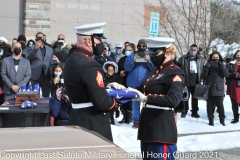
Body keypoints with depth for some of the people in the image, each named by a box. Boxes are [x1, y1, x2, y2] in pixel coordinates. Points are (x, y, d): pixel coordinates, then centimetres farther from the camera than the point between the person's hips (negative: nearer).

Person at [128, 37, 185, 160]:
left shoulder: (175, 73, -13)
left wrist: (146, 98, -31)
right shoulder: (156, 71, 16)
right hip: (148, 127, 9)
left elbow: (173, 100, -27)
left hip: (162, 130, -9)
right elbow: (145, 90, 19)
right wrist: (126, 90, 1)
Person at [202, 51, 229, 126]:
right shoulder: (208, 65, 9)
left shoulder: (222, 65, 9)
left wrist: (221, 66, -17)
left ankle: (222, 119, 5)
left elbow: (226, 74, -6)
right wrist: (207, 67, -17)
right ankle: (211, 120, 9)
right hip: (209, 88, 1)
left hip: (219, 89, -1)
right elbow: (203, 76, -1)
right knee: (210, 104, 2)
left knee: (220, 104, -7)